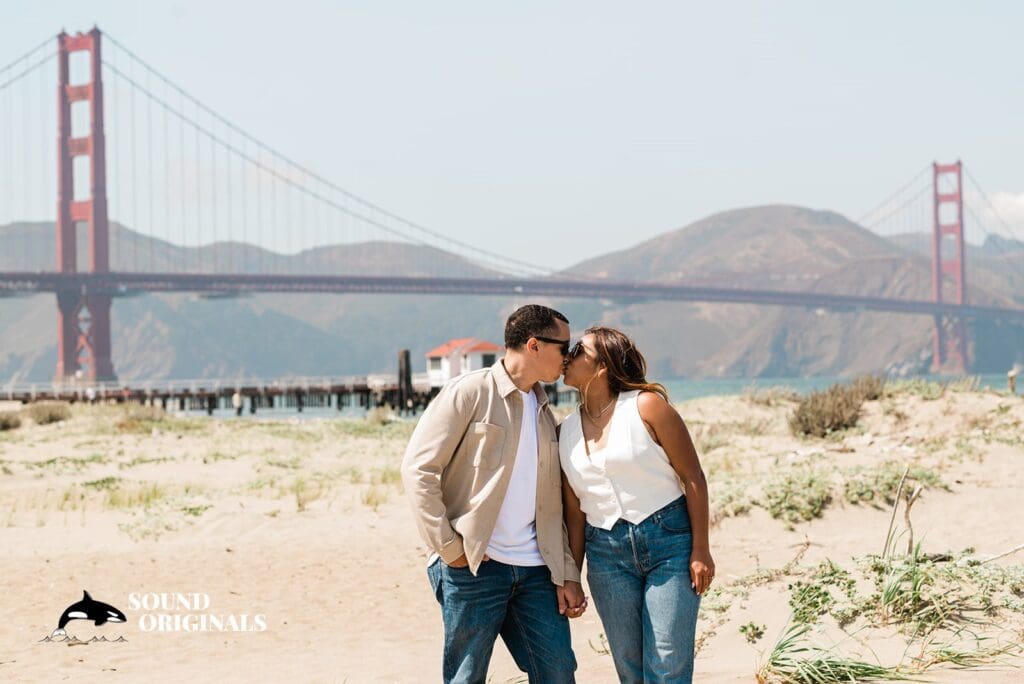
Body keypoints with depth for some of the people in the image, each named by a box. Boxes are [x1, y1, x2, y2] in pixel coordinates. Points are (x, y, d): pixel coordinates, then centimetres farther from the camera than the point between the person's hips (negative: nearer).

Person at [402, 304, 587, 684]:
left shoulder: (543, 412, 18)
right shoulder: (469, 392, -4)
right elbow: (418, 469, -9)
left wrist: (566, 575, 8)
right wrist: (449, 549, -12)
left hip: (534, 568, 6)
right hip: (474, 567, -6)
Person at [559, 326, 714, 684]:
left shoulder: (646, 406, -6)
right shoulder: (566, 432, 9)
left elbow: (693, 478, -5)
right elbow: (574, 513, 13)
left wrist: (701, 551, -10)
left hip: (668, 540, -5)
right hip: (607, 553, 5)